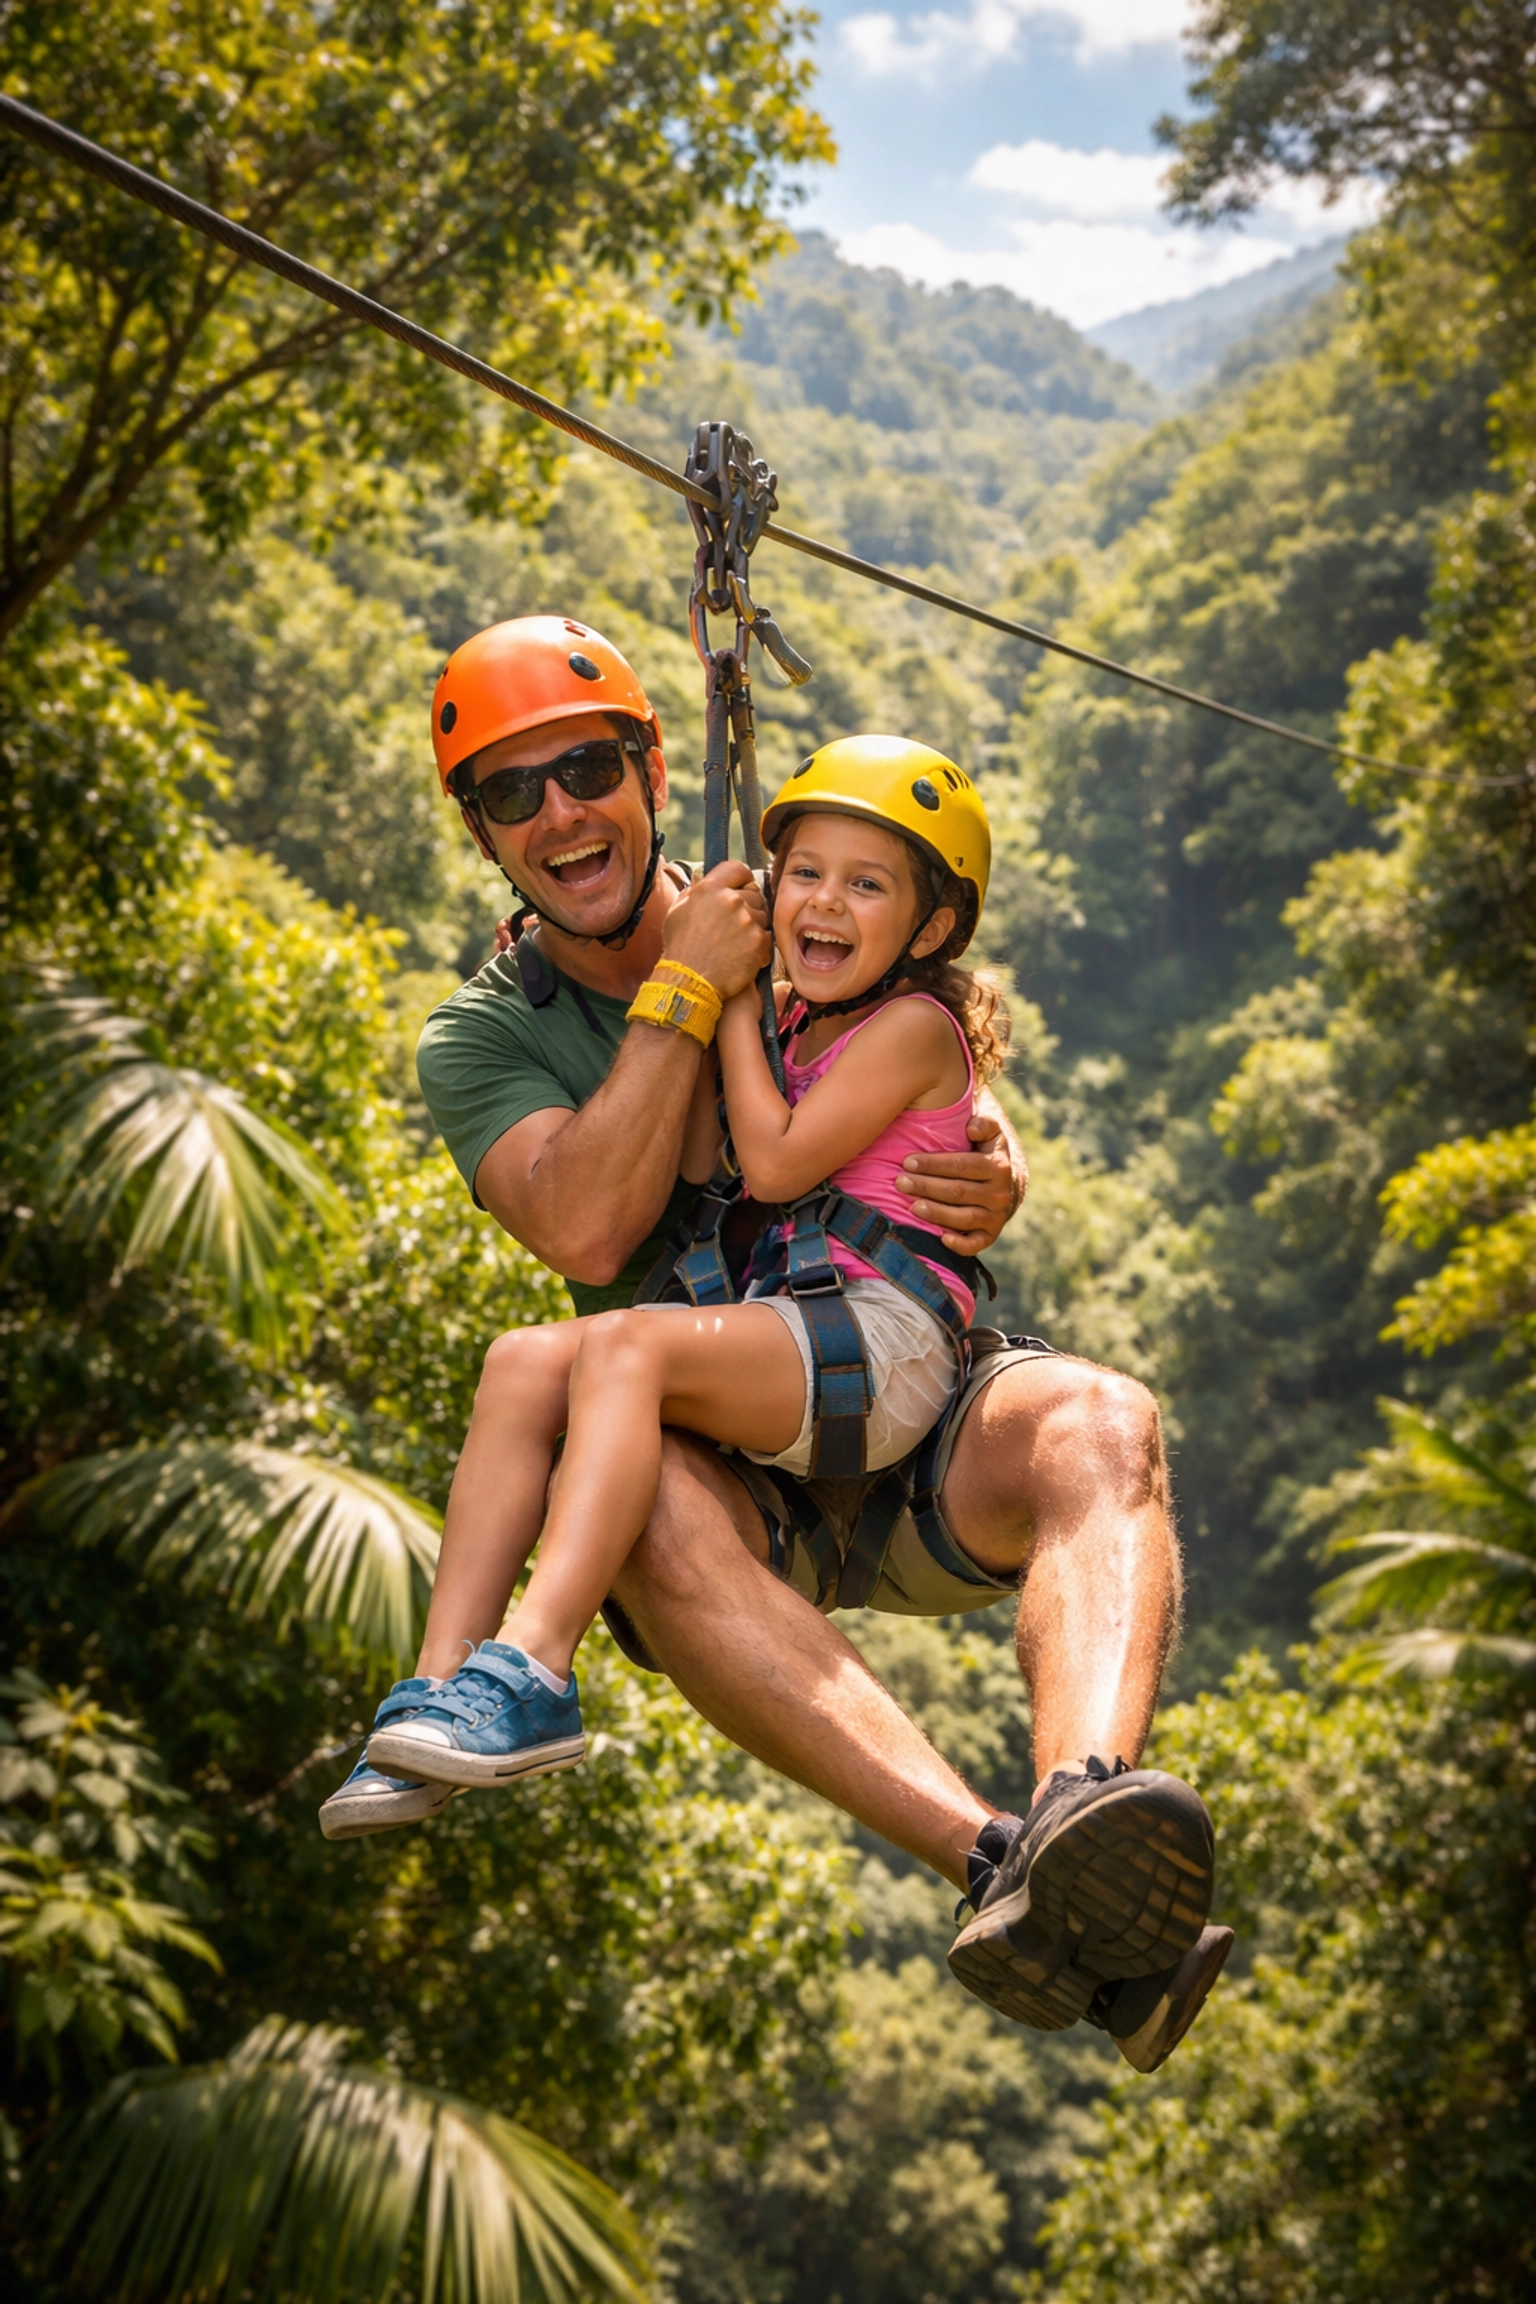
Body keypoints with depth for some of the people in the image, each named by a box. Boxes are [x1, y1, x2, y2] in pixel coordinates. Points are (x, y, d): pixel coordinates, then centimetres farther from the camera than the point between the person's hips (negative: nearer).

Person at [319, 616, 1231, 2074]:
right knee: (638, 1491, -37)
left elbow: (963, 1116, 14)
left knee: (1101, 1426, -31)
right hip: (748, 1485, -1)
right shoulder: (482, 1037, 5)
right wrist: (688, 993, -14)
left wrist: (998, 1180, -11)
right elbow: (587, 1233, -14)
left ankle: (1083, 1808, -60)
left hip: (924, 1422, 2)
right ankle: (991, 1858, -53)